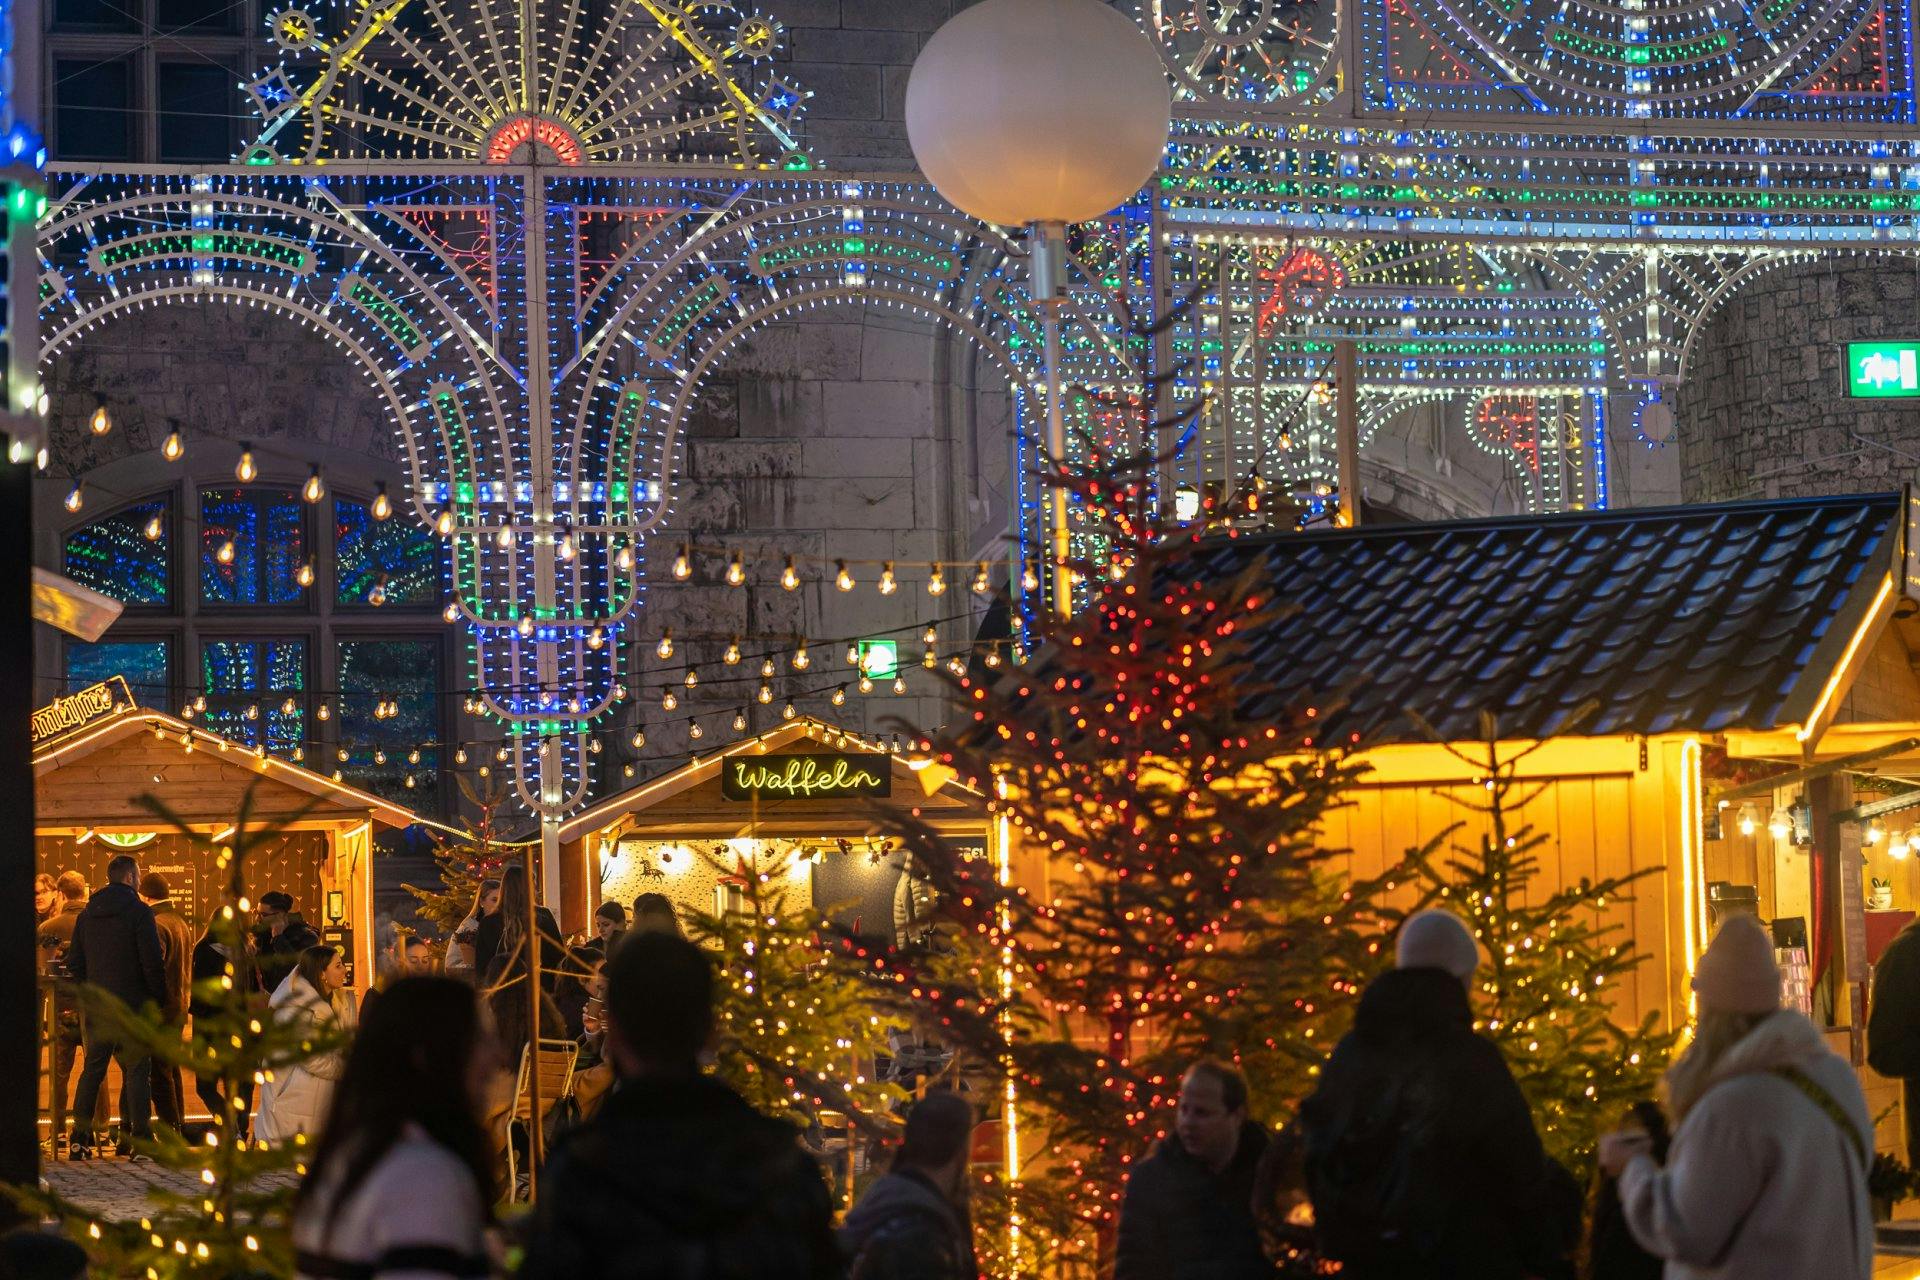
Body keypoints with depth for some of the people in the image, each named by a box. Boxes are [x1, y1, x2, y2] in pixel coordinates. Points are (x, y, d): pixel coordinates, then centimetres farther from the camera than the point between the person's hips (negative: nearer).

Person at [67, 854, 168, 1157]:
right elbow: (152, 963, -12)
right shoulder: (138, 912, -8)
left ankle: (80, 1140, 8)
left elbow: (74, 963, 12)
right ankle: (138, 1139, -5)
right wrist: (158, 1001, -2)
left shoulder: (86, 914, 10)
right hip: (131, 1006, -5)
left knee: (92, 1071, 11)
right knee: (136, 1071, 0)